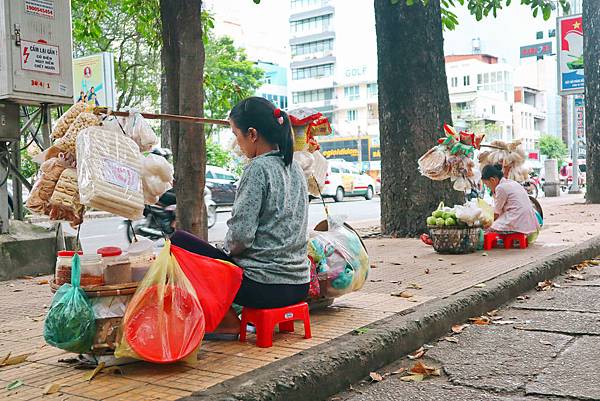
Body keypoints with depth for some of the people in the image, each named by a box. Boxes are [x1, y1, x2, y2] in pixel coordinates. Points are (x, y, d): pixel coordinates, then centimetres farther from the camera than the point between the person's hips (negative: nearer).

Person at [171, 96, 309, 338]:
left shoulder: (258, 168, -15)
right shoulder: (294, 168, 10)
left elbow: (241, 234, -20)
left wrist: (227, 249, 2)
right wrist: (233, 250, 19)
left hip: (266, 287, -9)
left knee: (178, 242, 1)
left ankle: (228, 322, 3)